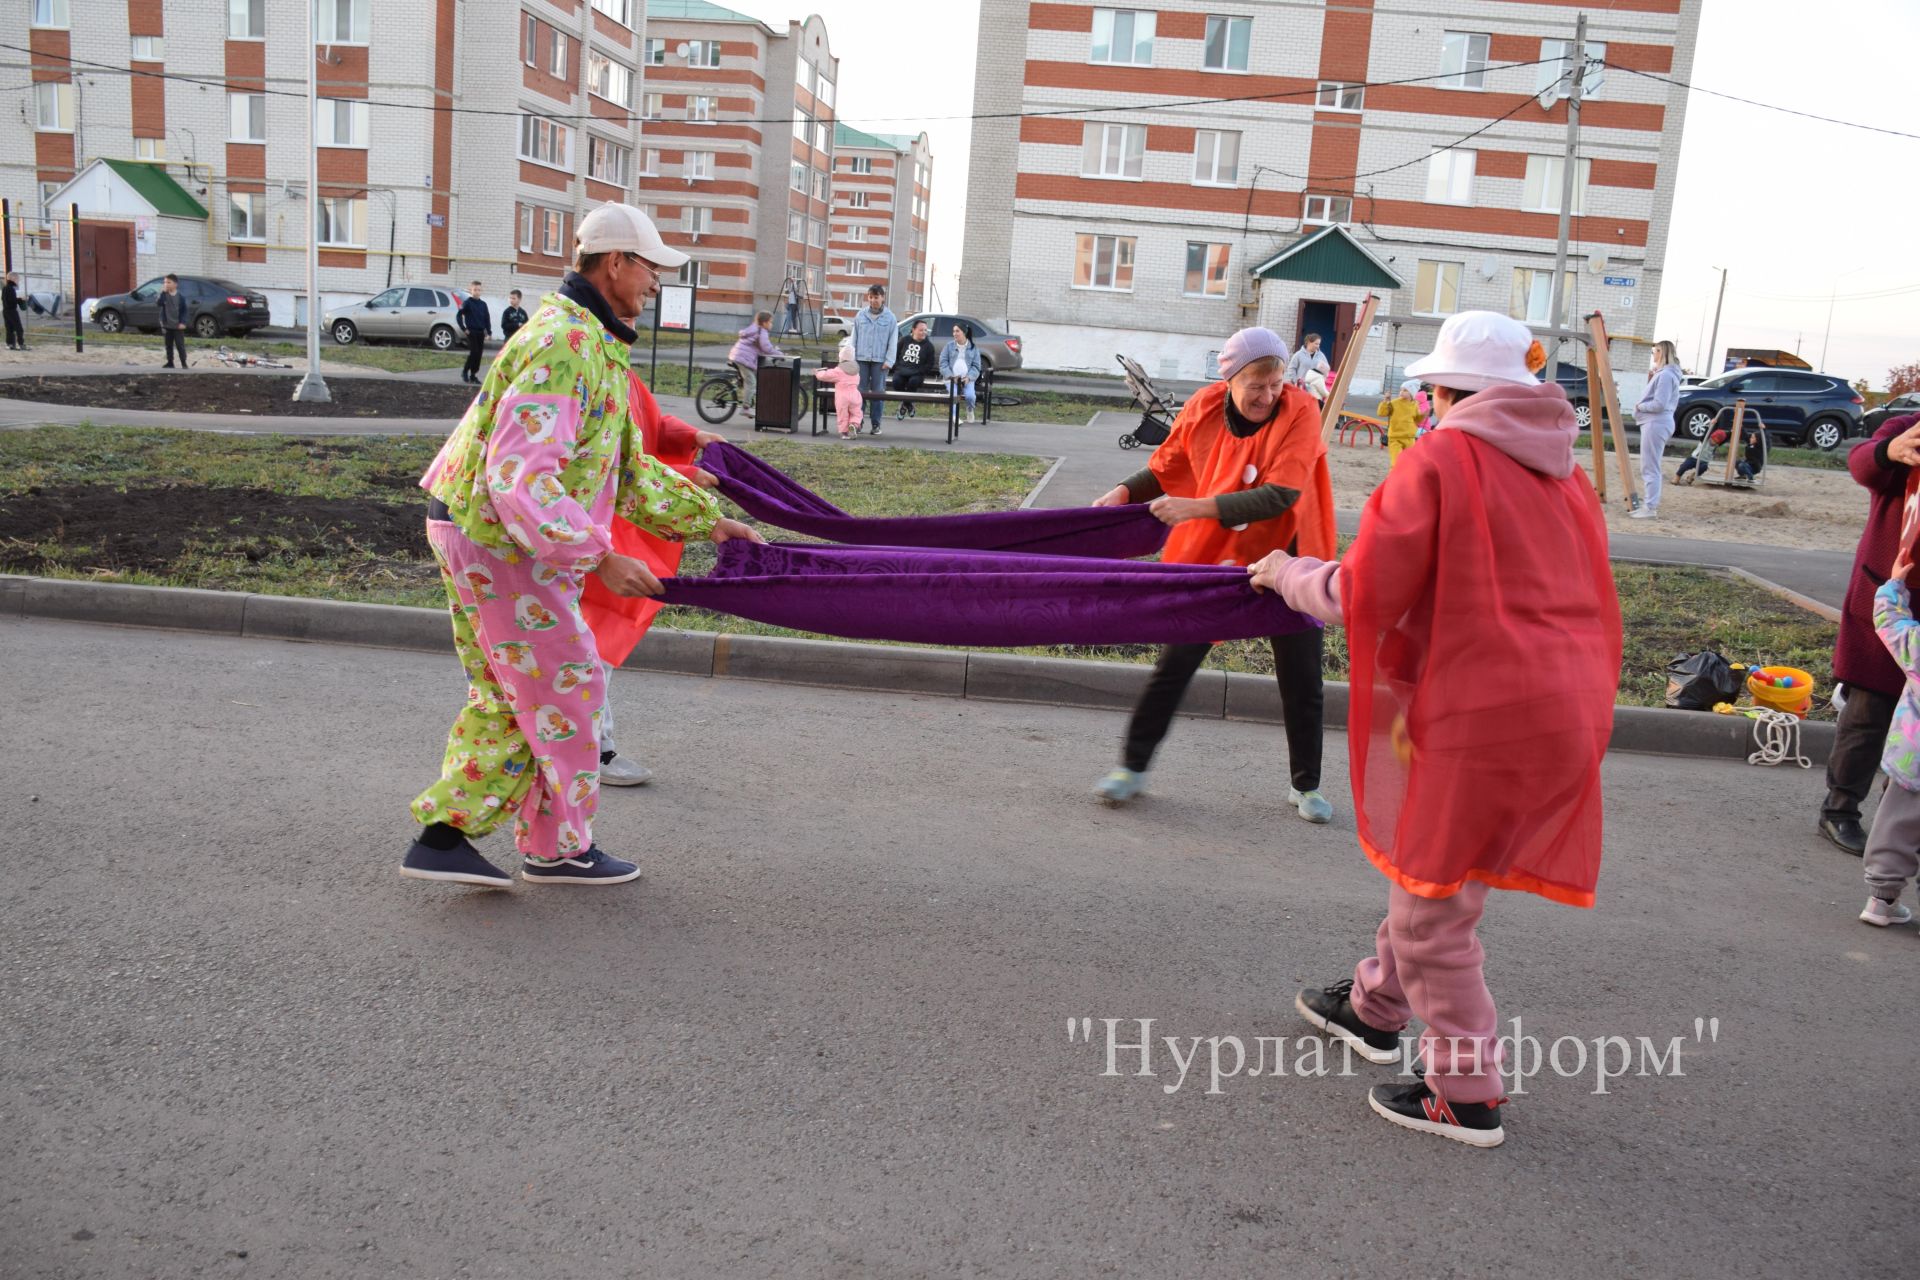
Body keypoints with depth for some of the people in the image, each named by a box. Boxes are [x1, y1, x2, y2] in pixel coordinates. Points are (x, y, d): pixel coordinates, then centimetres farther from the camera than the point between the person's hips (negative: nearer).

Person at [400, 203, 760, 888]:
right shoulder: (564, 344, -21)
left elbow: (629, 467, 20)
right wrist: (600, 556, -32)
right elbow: (519, 478, -30)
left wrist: (709, 519, 18)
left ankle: (443, 837, 20)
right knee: (565, 684, 2)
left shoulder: (596, 344, 14)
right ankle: (559, 848, 16)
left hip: (479, 537, 10)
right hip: (502, 543, -10)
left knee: (506, 696, 16)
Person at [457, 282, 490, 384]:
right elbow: (458, 316, -5)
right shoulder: (467, 303, -4)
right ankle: (465, 372, 2)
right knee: (473, 352, -14)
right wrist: (464, 329, -10)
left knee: (478, 354, 4)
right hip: (471, 332, -5)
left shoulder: (483, 304, 10)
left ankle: (473, 375, 12)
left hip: (481, 332, 5)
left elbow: (487, 318, 13)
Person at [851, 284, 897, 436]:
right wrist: (852, 357, 3)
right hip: (861, 359, 2)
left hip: (880, 361, -1)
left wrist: (889, 361, -7)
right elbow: (854, 338, 10)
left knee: (878, 392, 1)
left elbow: (893, 342, 1)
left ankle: (876, 424, 6)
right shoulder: (860, 315, 7)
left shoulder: (890, 318, 2)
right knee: (860, 391, 1)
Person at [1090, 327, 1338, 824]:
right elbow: (1165, 469, 4)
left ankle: (1306, 786, 26)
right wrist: (1124, 492, -15)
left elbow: (1280, 496, -30)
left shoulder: (1300, 412, -20)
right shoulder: (1203, 408, -11)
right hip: (1211, 557, 1)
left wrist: (1197, 507, -36)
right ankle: (1133, 767, 17)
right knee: (1175, 662, 3)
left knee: (1301, 681, 7)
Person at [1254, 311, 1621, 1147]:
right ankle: (1376, 1007, 41)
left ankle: (1467, 1095, 16)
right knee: (1430, 870, 24)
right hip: (1571, 709, 8)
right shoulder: (1565, 473, 13)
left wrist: (1291, 575, 8)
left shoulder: (1440, 460, -10)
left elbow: (1363, 596, -12)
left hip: (1485, 715, -8)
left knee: (1433, 900, 6)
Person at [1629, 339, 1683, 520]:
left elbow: (1659, 404, -20)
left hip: (1656, 424, -11)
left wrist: (1640, 407, -6)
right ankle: (1648, 503, 20)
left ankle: (1650, 507, -9)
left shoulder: (1665, 375, -14)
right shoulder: (1663, 373, 17)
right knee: (1649, 467, 15)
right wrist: (1642, 407, 8)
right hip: (1655, 423, 11)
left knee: (1650, 467, -9)